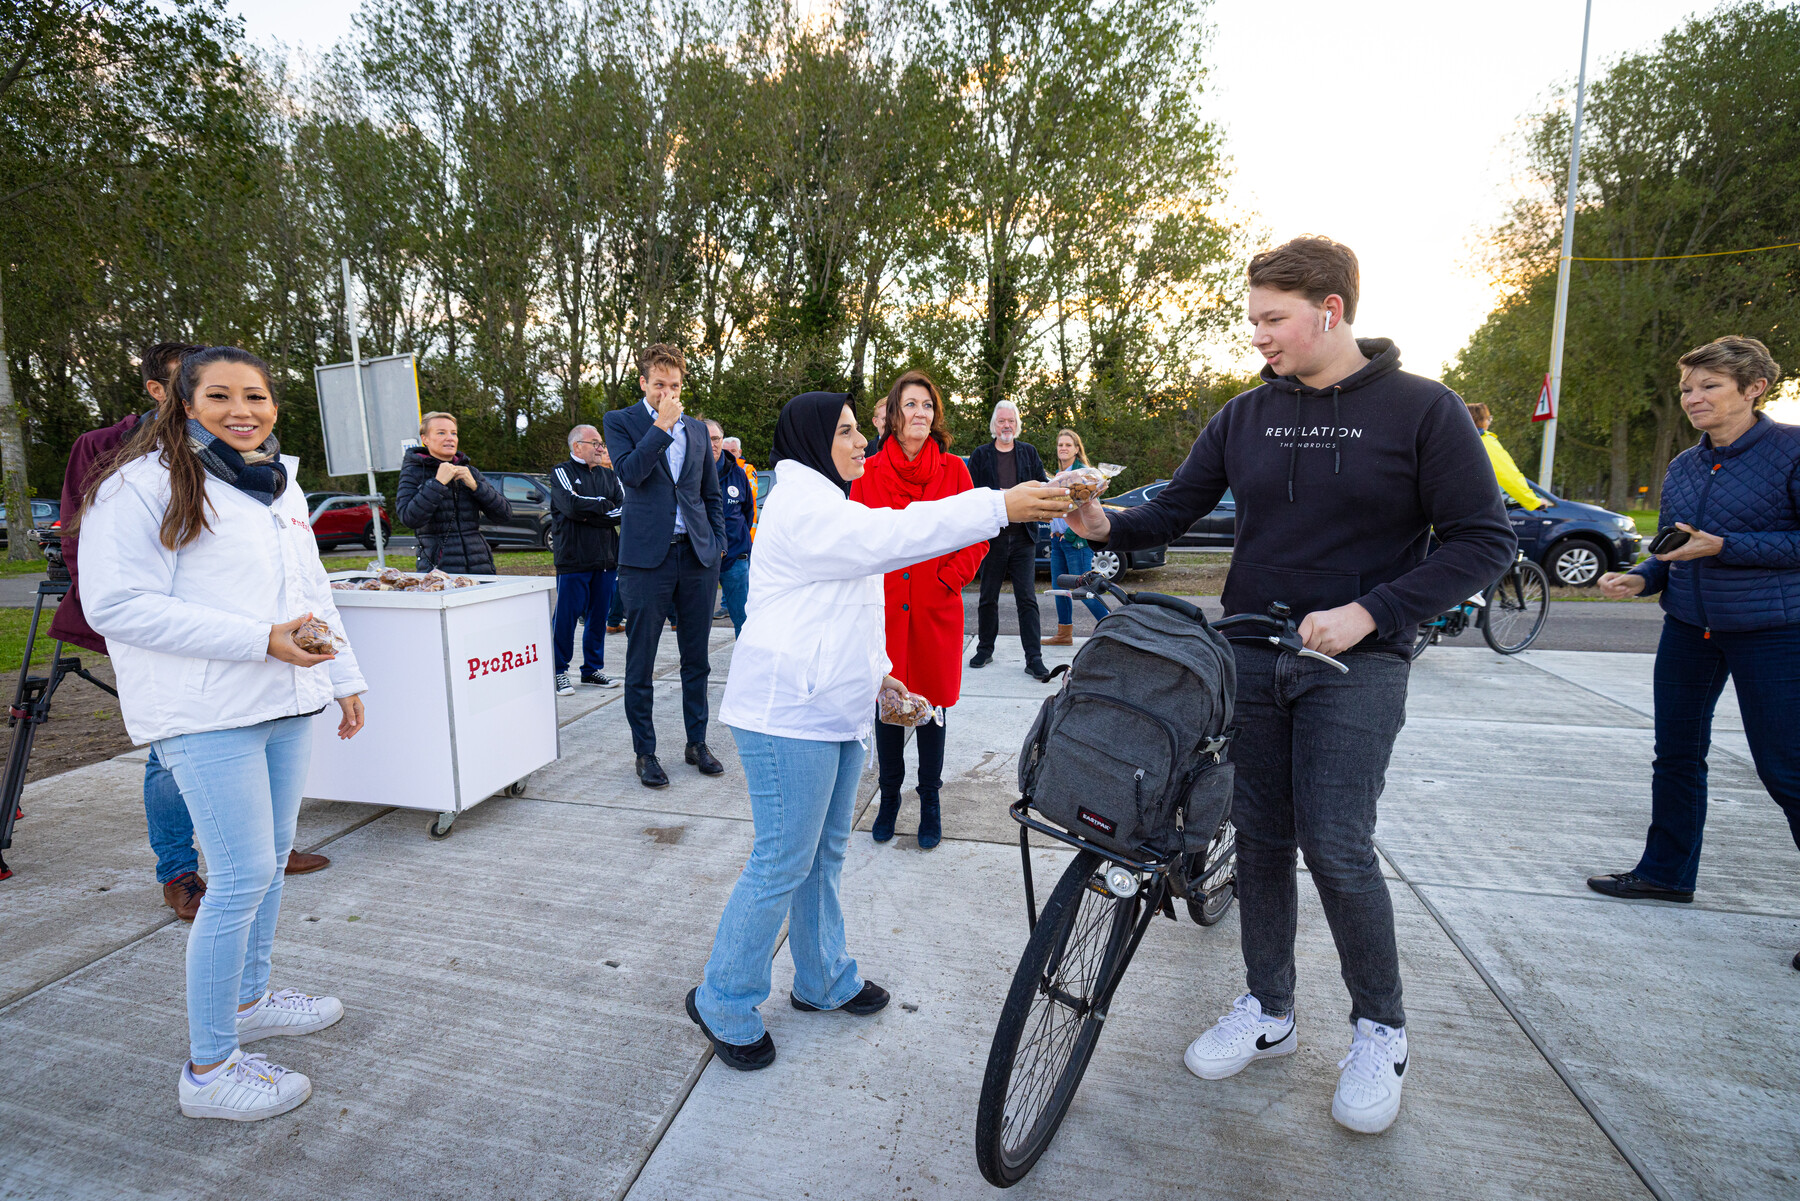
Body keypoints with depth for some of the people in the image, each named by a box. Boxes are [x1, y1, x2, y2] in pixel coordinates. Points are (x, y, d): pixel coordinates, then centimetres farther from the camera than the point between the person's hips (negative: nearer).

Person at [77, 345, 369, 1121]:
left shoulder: (280, 482, 14)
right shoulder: (146, 484, -9)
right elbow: (118, 607, -16)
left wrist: (343, 677, 18)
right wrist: (260, 640, -22)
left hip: (286, 703, 8)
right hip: (207, 714, -7)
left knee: (271, 859, 16)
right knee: (242, 876, -6)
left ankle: (249, 998, 35)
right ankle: (207, 1070, 10)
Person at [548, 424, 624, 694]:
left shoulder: (608, 475, 15)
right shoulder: (562, 472, 2)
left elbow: (624, 510, 0)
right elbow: (571, 505, -17)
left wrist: (587, 515, -10)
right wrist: (604, 504, -5)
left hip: (606, 558, 5)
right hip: (573, 558, -5)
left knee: (598, 616, 10)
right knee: (566, 616, -2)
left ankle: (593, 668, 21)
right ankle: (559, 672, 10)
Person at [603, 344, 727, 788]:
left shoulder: (697, 429, 14)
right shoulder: (621, 421, 3)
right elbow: (629, 472, -15)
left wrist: (717, 543, 8)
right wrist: (662, 424, -12)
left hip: (697, 555, 4)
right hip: (647, 557, -3)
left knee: (697, 659, 10)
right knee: (640, 663, 3)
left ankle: (697, 743, 23)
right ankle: (645, 752, 15)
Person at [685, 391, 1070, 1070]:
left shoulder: (827, 503, 21)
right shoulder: (800, 502, -14)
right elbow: (886, 536, -30)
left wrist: (875, 671, 16)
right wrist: (999, 508, -32)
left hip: (833, 709, 10)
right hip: (787, 715, -10)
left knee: (825, 852, 18)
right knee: (783, 864, -2)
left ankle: (824, 980, 35)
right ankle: (723, 1004, 16)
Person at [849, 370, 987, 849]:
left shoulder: (953, 470, 2)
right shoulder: (868, 472, 3)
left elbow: (976, 537, 3)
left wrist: (948, 579, -7)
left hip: (936, 610, 0)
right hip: (883, 609, 0)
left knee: (933, 702, 8)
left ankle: (930, 800, 24)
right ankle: (889, 795, 27)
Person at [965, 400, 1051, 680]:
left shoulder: (1029, 452, 12)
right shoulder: (980, 455, 7)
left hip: (1023, 536, 0)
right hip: (992, 536, 0)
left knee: (1027, 599, -2)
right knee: (988, 598, 9)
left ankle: (1034, 659, 0)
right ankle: (985, 649, 24)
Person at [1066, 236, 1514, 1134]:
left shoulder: (1422, 411, -5)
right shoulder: (1246, 415, 7)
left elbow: (1484, 540, -6)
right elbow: (1177, 506, 7)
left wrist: (1369, 613, -17)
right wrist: (1108, 526, -14)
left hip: (1355, 663, -4)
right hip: (1249, 654, 4)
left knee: (1336, 846, -7)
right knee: (1260, 836, 9)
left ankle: (1380, 1028, 19)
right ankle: (1268, 1011, 27)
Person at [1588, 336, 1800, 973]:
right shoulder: (1682, 468, 8)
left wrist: (1725, 546, -21)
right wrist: (1639, 578, -3)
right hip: (1688, 627, 6)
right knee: (1676, 755, 13)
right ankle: (1667, 871, 27)